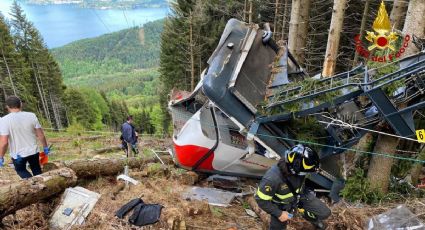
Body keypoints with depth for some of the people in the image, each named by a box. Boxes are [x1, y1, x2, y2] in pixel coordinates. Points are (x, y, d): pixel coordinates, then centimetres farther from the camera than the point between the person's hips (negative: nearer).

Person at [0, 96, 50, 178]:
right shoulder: (32, 116, -9)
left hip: (17, 154, -2)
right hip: (33, 151, 2)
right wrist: (45, 147, 9)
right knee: (37, 170, 23)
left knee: (21, 170, 22)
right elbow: (41, 135, -4)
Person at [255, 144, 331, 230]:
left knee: (325, 213, 2)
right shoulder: (272, 178, -42)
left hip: (300, 196, 4)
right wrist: (279, 214, -19)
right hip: (282, 205, -4)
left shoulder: (297, 169, -26)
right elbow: (261, 199, -26)